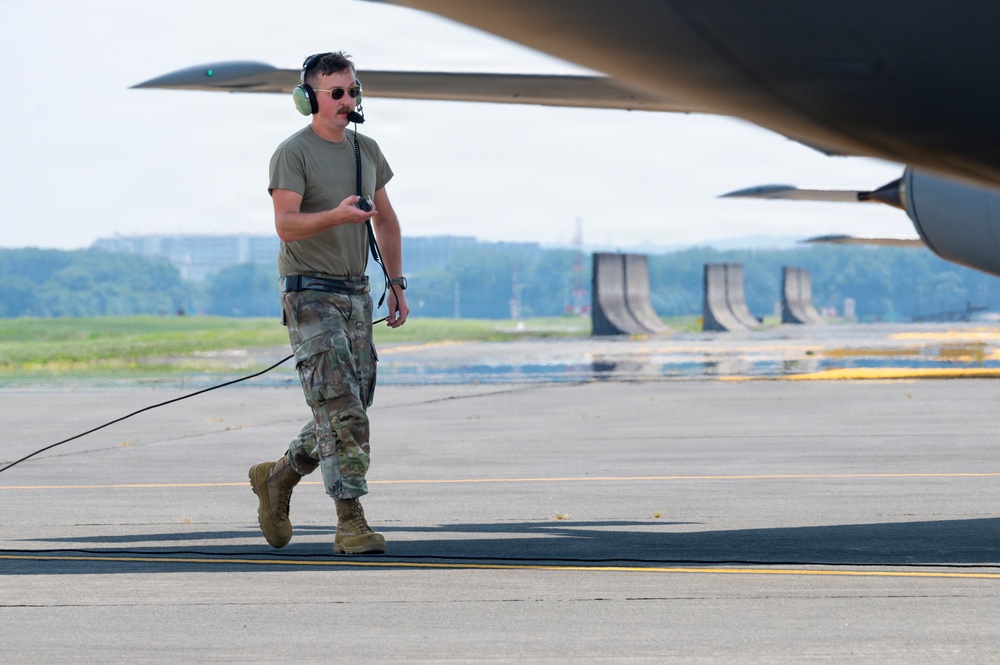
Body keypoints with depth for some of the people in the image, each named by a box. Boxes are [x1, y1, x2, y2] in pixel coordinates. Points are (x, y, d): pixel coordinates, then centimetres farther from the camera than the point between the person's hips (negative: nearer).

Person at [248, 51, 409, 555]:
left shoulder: (366, 150, 14)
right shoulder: (293, 153, -9)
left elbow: (385, 219, 22)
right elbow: (286, 224, -19)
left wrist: (397, 284, 17)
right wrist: (337, 215, -36)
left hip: (356, 294, 7)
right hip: (310, 293, -7)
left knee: (350, 409, 8)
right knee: (341, 411, -14)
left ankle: (277, 478, 28)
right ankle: (351, 522, -13)